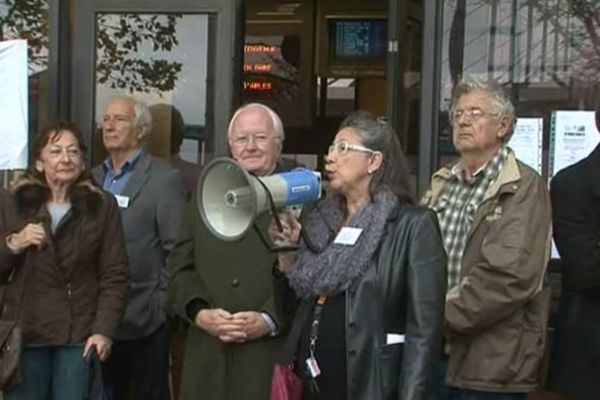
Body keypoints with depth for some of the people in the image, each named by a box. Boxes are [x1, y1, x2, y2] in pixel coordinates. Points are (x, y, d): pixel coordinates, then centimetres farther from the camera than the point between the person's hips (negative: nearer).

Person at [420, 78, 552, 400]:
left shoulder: (524, 188, -9)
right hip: (431, 352, 6)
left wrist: (439, 316, -15)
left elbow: (510, 276, -19)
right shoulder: (441, 183, 12)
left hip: (491, 364, -5)